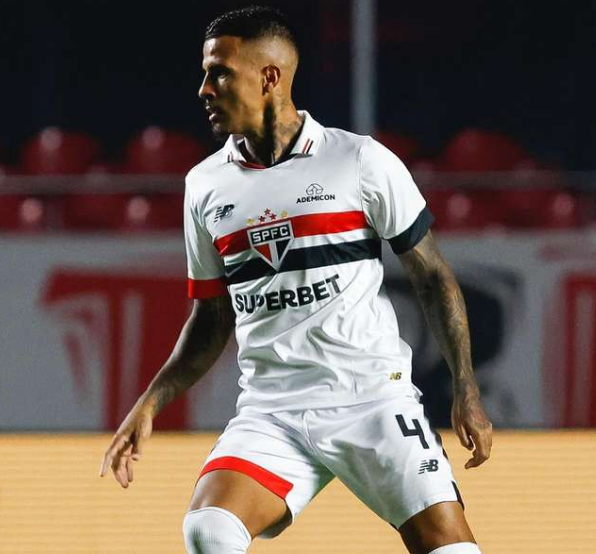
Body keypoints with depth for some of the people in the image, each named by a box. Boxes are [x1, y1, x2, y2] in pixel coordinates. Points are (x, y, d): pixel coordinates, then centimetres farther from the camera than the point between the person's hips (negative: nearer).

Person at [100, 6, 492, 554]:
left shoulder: (361, 161, -2)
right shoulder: (206, 186, 10)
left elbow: (433, 277, 3)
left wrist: (466, 391, -2)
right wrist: (149, 405, 9)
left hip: (373, 400, -3)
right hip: (270, 415, 3)